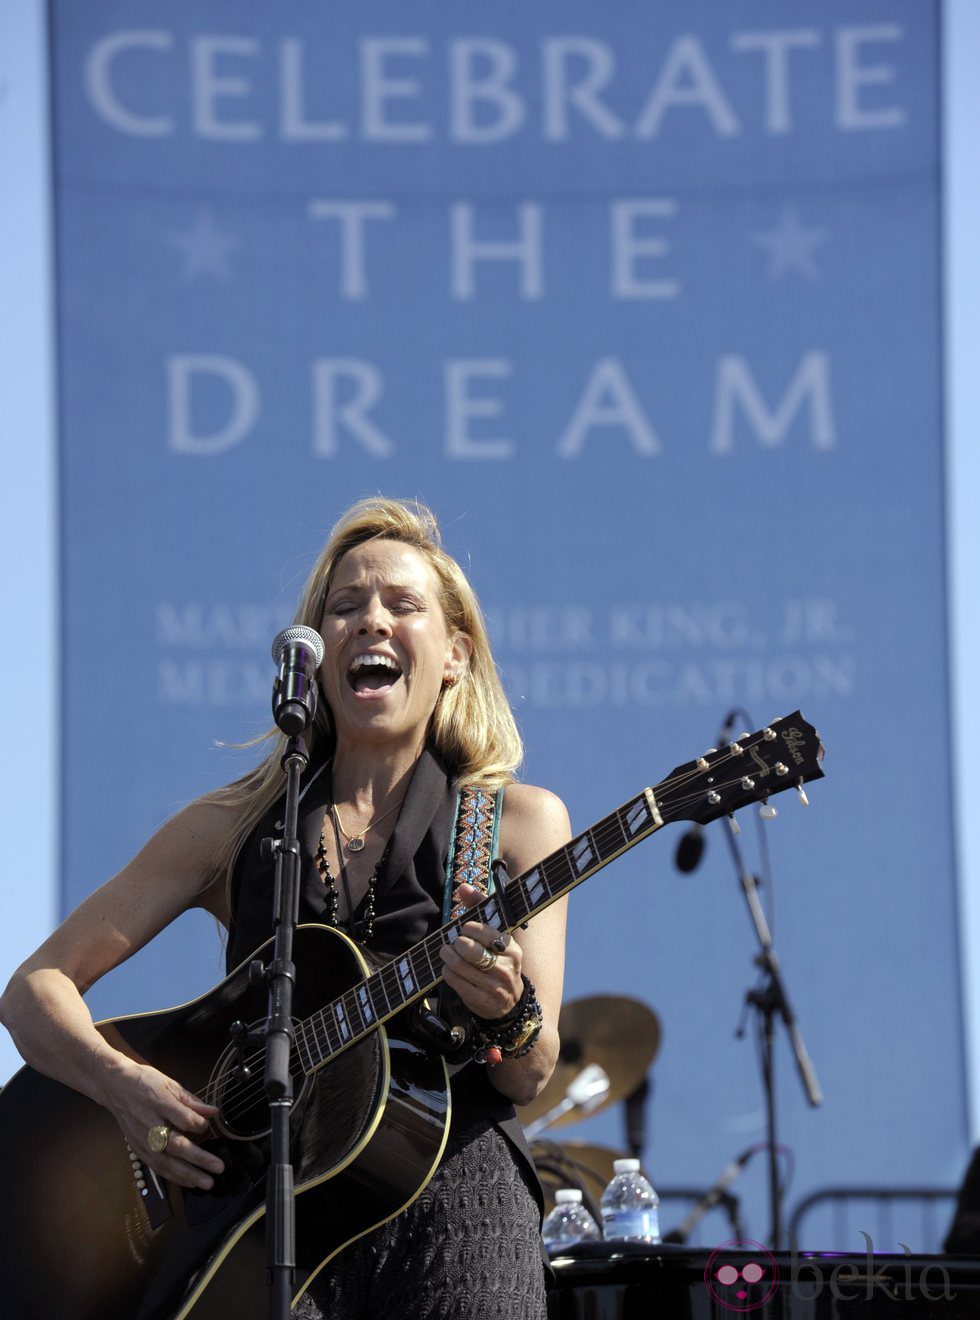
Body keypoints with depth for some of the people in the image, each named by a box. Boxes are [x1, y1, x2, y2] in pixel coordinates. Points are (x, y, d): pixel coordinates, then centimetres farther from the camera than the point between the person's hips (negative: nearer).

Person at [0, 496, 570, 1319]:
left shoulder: (519, 821, 9)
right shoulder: (235, 825, 12)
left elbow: (529, 1080, 4)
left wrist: (508, 1014, -19)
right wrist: (125, 1084, -11)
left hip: (450, 1198, -1)